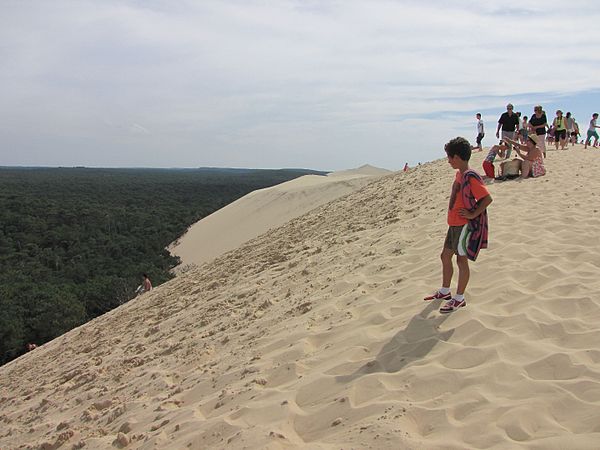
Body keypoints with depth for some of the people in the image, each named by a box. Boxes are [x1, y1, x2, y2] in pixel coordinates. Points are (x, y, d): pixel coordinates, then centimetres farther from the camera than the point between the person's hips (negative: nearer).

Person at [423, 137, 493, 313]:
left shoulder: (470, 176, -19)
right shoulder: (459, 174, 9)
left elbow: (487, 198, -23)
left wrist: (473, 214, -20)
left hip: (465, 225, -10)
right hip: (454, 225, 10)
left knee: (461, 260, 0)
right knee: (445, 256, 16)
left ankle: (459, 298, 12)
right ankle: (444, 291, 31)